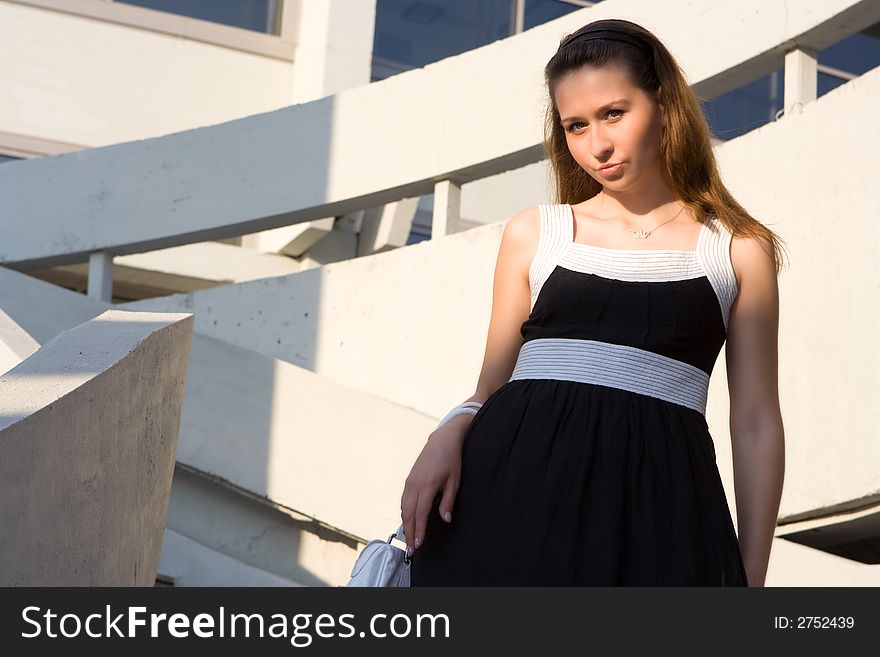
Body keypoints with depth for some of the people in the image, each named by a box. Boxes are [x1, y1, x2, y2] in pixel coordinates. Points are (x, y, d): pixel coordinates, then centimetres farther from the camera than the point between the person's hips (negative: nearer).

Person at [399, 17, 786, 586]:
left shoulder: (738, 250, 10)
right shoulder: (533, 233, 14)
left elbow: (757, 424, 8)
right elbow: (492, 386, 14)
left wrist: (751, 577, 3)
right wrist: (453, 431, -9)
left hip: (655, 498, 0)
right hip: (515, 486, 1)